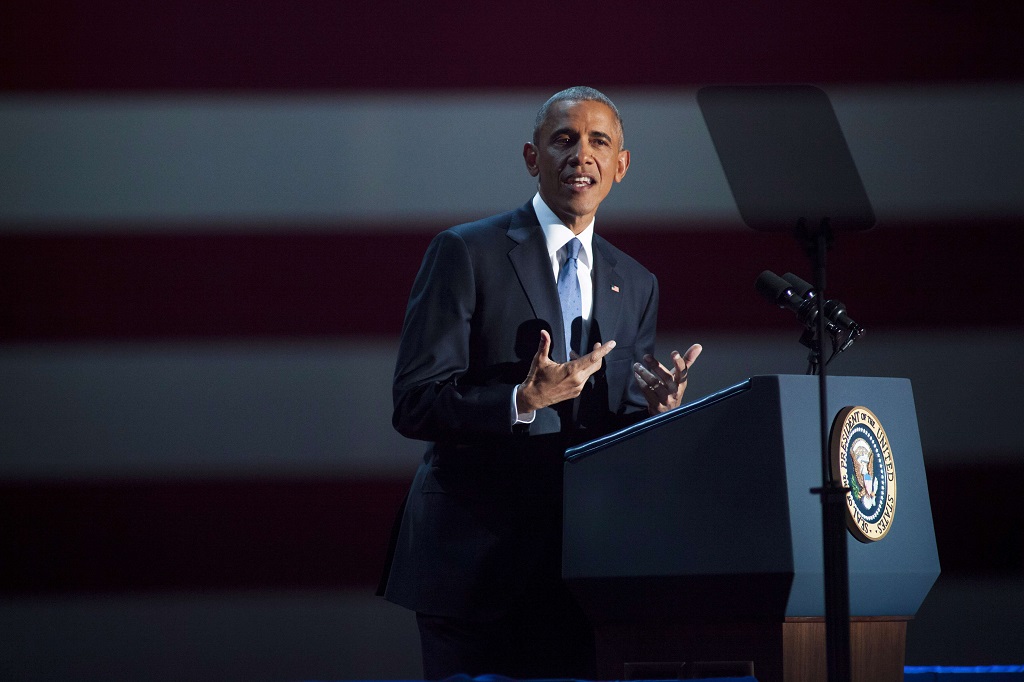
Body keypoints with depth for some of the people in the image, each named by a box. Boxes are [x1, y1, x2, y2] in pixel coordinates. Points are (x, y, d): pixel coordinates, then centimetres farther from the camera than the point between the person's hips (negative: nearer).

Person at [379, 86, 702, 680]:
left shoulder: (636, 285, 15)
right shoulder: (466, 253, -2)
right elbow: (414, 405, -9)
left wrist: (662, 411, -7)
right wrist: (524, 402, -23)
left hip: (579, 574, 5)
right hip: (474, 563, -5)